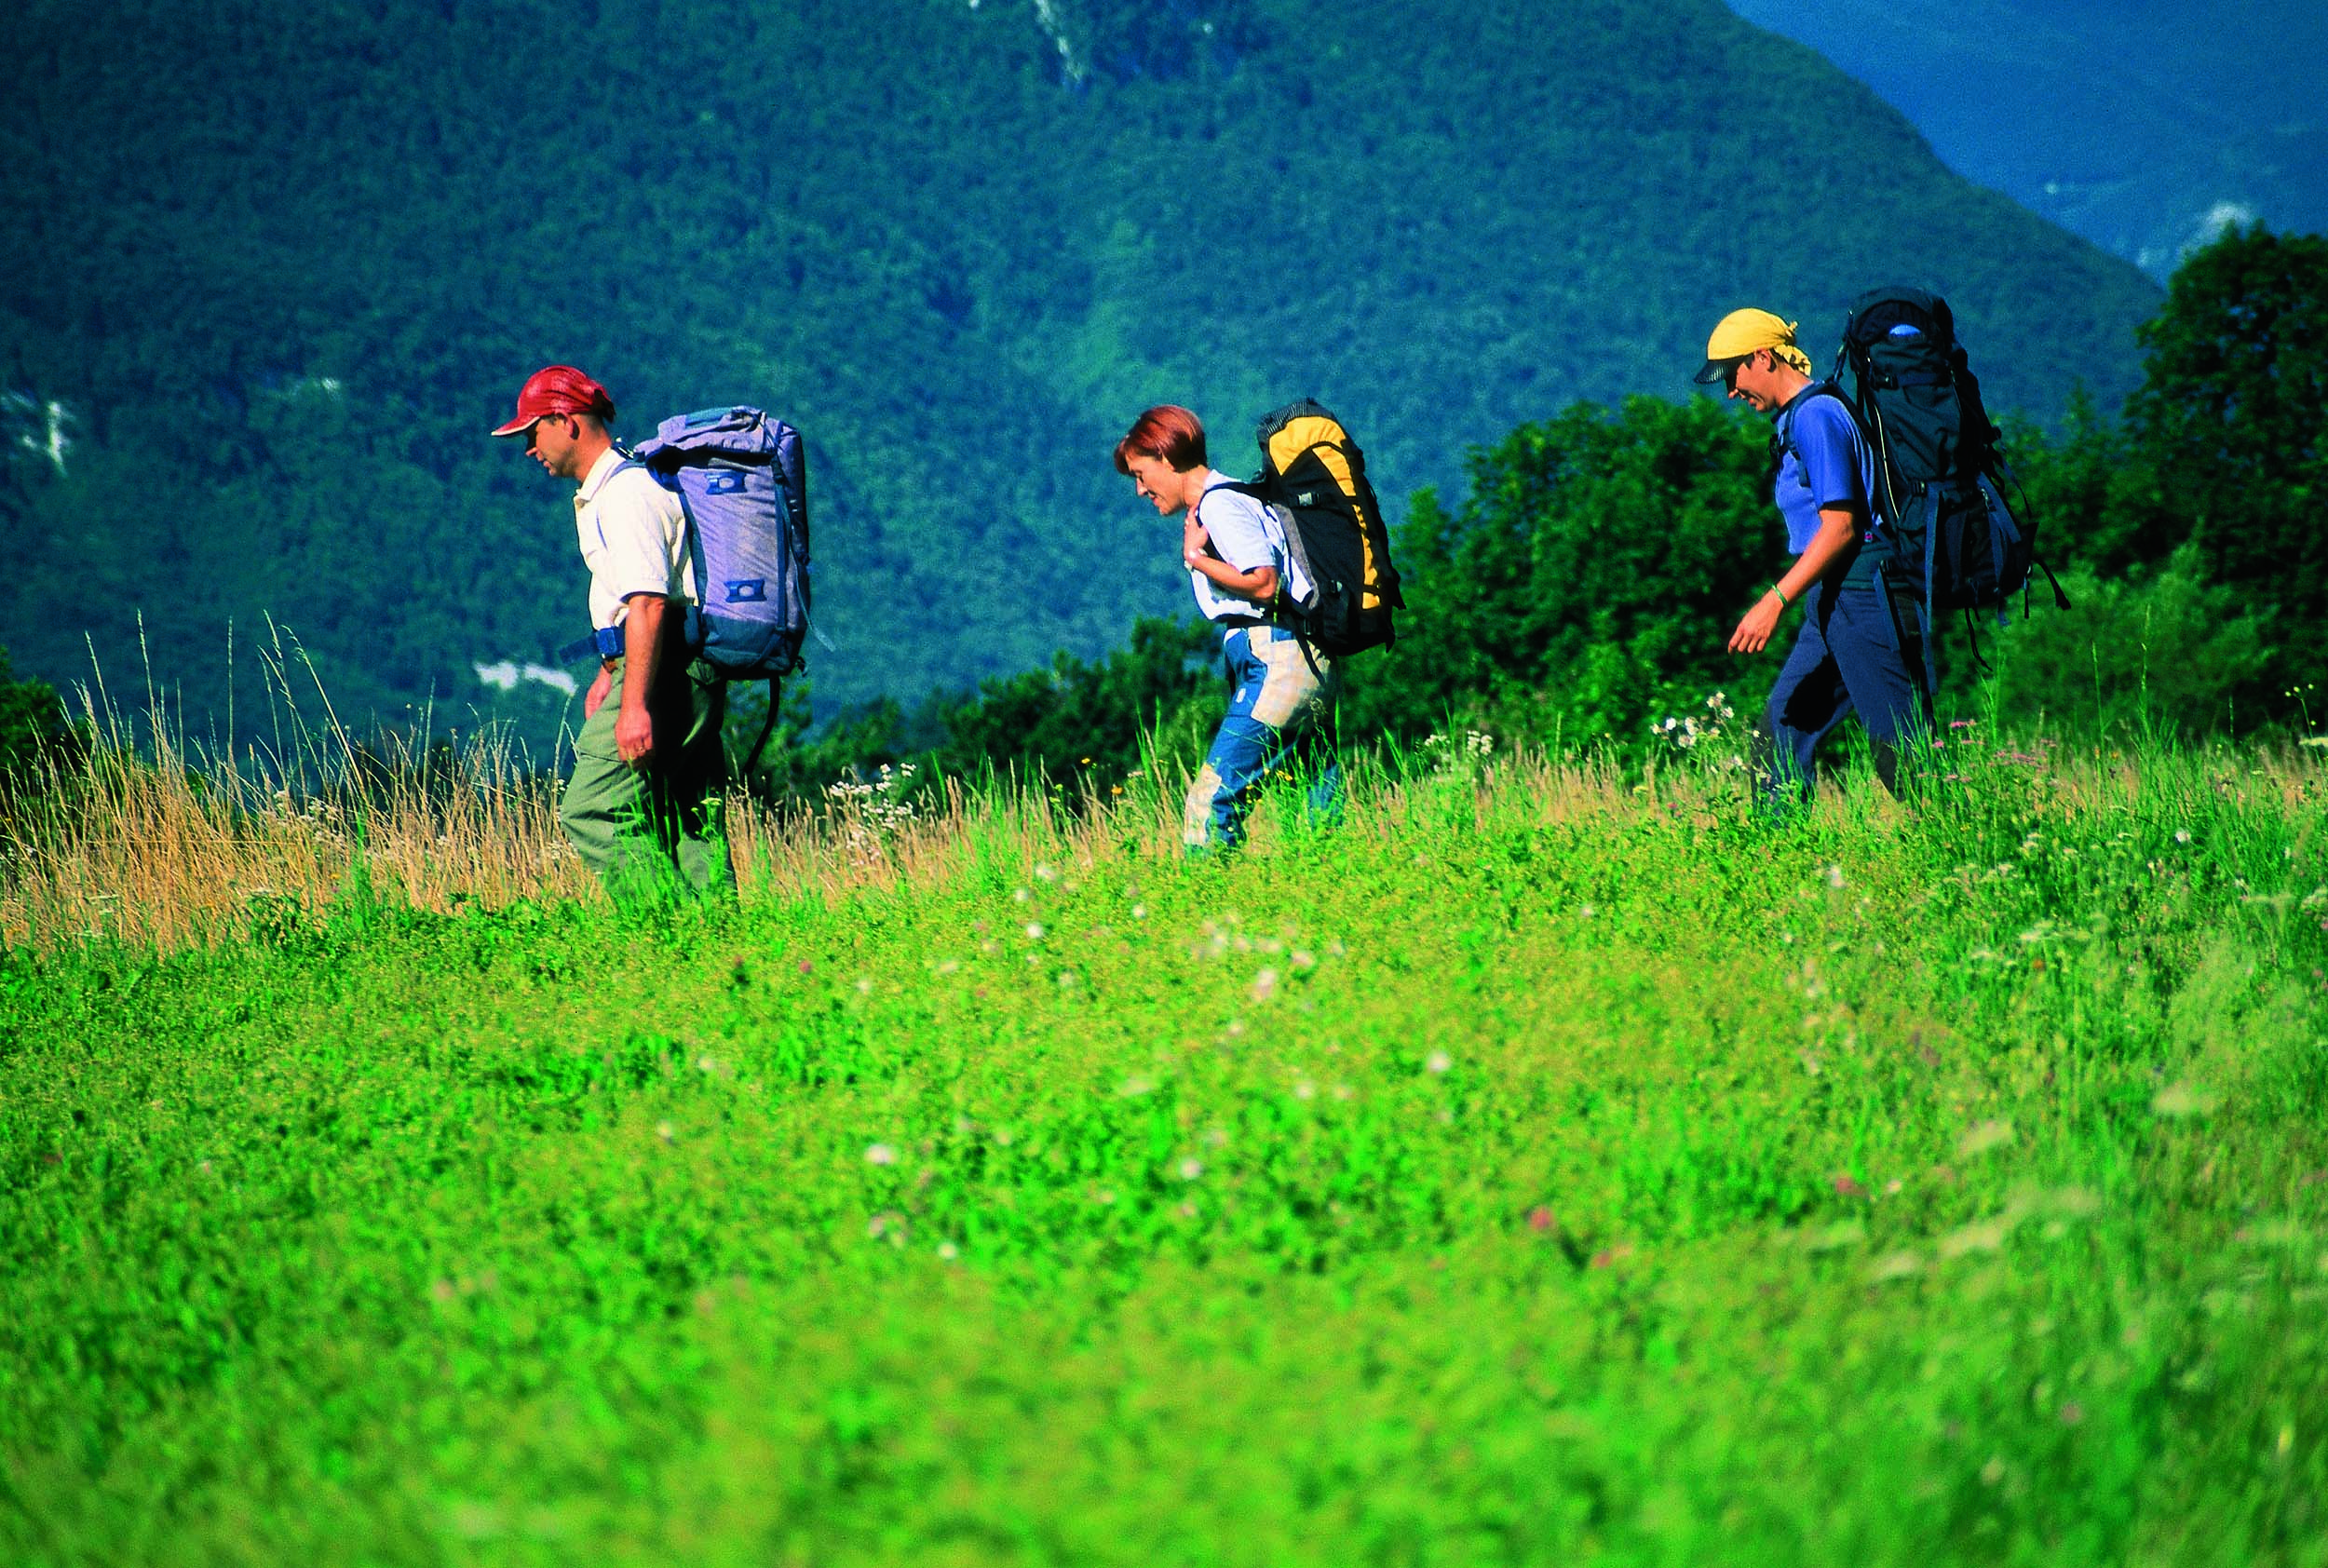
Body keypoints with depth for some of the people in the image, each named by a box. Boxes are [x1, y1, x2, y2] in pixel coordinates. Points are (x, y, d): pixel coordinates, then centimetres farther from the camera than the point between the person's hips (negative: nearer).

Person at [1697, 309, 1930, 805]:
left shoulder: (1816, 415, -13)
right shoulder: (1796, 420, 18)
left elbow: (1840, 525, -20)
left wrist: (1775, 601, -23)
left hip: (1862, 595, -10)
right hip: (1835, 599, 10)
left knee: (1903, 752, -9)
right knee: (1780, 736, 8)